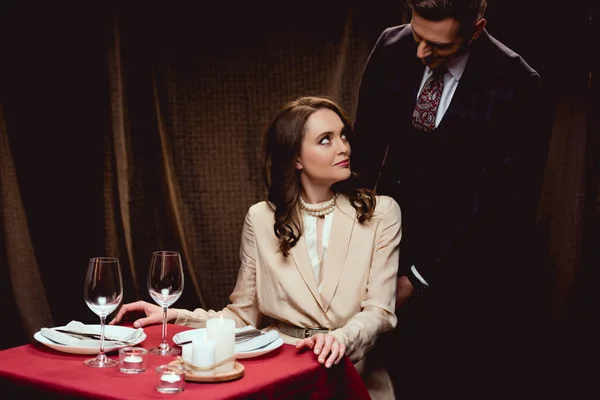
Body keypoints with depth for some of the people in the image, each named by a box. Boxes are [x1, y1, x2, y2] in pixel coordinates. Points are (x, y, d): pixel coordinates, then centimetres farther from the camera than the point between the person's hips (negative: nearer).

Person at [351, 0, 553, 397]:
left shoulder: (517, 88, -22)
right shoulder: (392, 48, -10)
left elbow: (493, 197, -19)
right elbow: (367, 142, 2)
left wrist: (420, 276, -16)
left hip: (462, 247, -3)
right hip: (393, 227, 3)